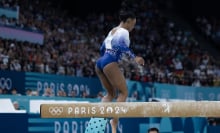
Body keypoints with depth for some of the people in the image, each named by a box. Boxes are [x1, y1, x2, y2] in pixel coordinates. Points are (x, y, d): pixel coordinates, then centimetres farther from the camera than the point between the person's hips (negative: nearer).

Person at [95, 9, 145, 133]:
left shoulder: (112, 31, 24)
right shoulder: (123, 32, -2)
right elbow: (122, 46, -22)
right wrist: (134, 58, -28)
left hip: (100, 62, 9)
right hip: (110, 63, -9)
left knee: (111, 93, 17)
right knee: (124, 92, -6)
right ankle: (114, 122, -17)